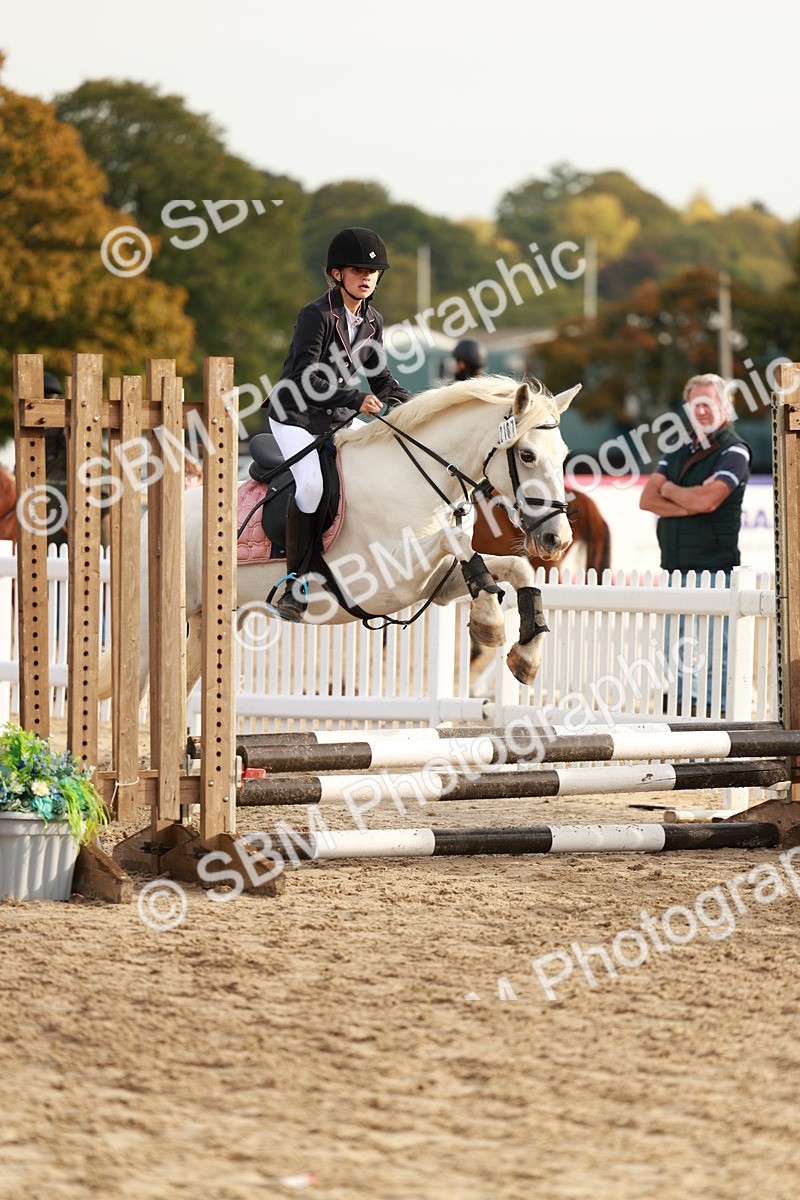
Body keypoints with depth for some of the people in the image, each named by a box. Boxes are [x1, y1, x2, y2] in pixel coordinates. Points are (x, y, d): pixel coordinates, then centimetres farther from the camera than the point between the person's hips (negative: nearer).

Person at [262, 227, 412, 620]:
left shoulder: (372, 321, 4)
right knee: (312, 483, -28)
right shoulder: (317, 315, -18)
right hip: (295, 415, -7)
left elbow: (380, 377, 13)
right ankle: (295, 584, -21)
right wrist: (355, 399, -36)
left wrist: (410, 404, -6)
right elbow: (305, 377, -27)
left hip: (337, 418, 7)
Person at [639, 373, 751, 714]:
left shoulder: (733, 452, -3)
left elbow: (706, 499, -19)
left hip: (713, 568, -7)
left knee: (713, 656, -9)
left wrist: (669, 489, 0)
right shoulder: (679, 451, 17)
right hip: (676, 568, 7)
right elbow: (647, 499, 6)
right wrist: (691, 506, -10)